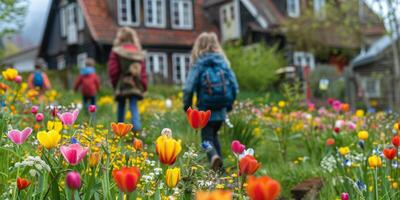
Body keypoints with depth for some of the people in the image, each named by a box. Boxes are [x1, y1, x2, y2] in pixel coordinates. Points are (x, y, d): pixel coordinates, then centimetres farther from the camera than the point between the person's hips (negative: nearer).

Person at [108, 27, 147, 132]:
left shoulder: (116, 51, -5)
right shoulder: (138, 52, 6)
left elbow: (112, 70, -5)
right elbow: (143, 70, 4)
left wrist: (115, 83, 9)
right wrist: (143, 85, 7)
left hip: (122, 85, -2)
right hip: (136, 85, 2)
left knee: (121, 107, 12)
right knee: (134, 106, 0)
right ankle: (137, 127, -19)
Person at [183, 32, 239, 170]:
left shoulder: (198, 65, -7)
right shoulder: (223, 63, 2)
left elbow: (189, 88, -14)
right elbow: (234, 86, 2)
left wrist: (187, 105, 1)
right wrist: (229, 104, 16)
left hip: (205, 110, -4)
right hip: (221, 110, 4)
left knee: (207, 138, 5)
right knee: (214, 134, 23)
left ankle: (214, 157, -25)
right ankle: (219, 166, 20)